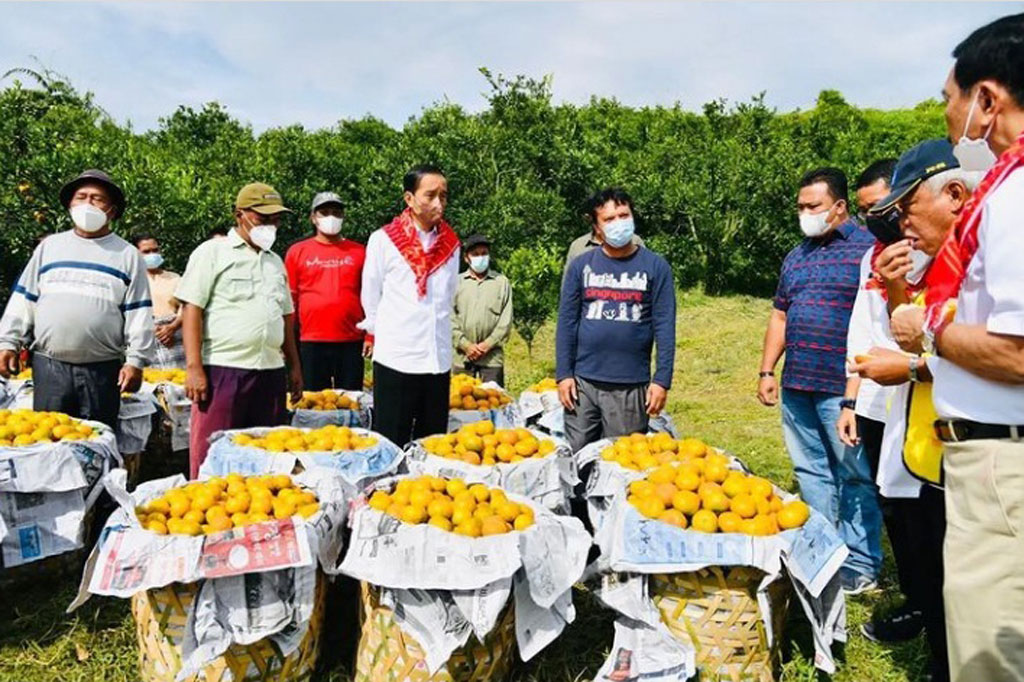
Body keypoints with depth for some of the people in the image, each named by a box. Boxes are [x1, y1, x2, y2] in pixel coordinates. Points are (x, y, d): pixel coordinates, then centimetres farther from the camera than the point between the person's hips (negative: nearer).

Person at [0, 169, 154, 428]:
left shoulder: (128, 255, 6)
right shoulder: (49, 246, 14)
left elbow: (139, 314, 1)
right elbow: (23, 300, 15)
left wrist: (135, 361, -5)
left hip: (103, 370, -2)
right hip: (49, 367, 2)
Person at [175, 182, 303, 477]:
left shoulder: (275, 261, 19)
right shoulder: (212, 252, 1)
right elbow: (192, 309, -6)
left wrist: (294, 367, 17)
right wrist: (194, 368, -14)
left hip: (271, 372, 5)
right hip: (223, 368, -5)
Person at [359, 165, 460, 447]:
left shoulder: (451, 244, 8)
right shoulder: (384, 239, -4)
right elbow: (370, 298, 6)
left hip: (439, 362, 4)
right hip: (395, 360, -3)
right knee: (391, 445, 1)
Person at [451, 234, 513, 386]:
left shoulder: (502, 282, 9)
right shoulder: (456, 282, 9)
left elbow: (506, 320, 3)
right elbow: (450, 319, 3)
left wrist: (488, 344, -7)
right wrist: (465, 345, -7)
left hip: (492, 357, 0)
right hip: (462, 358, 1)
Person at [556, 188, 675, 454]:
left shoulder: (655, 266, 2)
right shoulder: (581, 265, 5)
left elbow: (665, 327, -1)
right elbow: (566, 322, 5)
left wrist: (662, 380, -7)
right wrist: (563, 374, -2)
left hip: (632, 385, -1)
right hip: (583, 382, 1)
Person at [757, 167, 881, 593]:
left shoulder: (866, 249, -5)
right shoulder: (797, 256, 17)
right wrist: (767, 370, 14)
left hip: (842, 386, -7)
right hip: (796, 386, 7)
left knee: (856, 476, 2)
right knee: (810, 473, 14)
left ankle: (860, 567, 13)